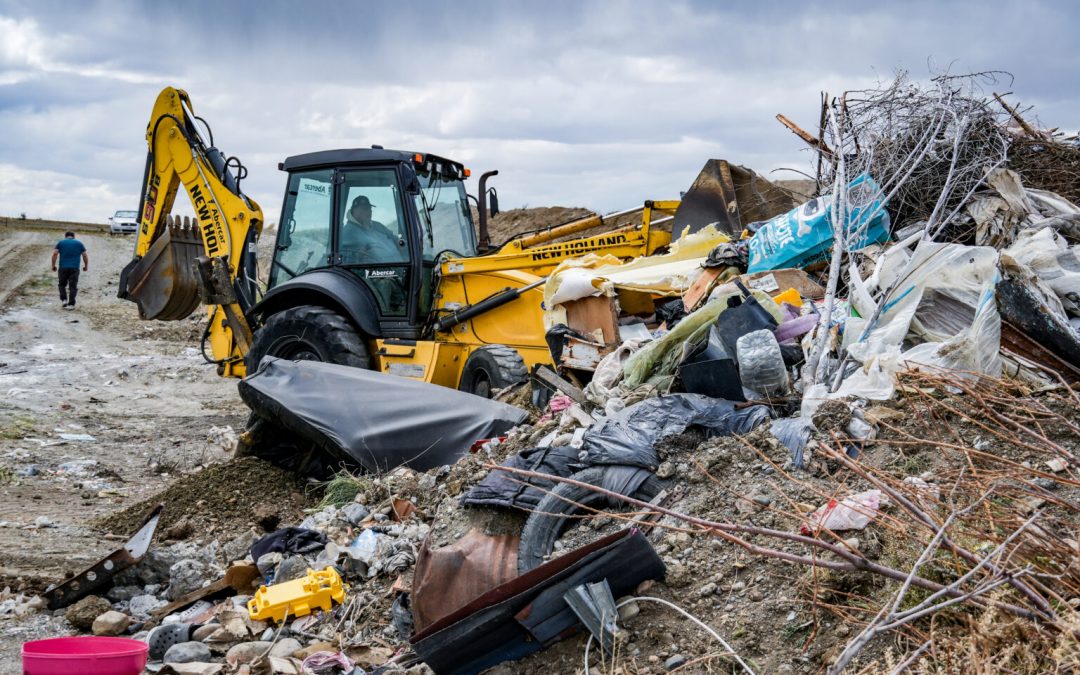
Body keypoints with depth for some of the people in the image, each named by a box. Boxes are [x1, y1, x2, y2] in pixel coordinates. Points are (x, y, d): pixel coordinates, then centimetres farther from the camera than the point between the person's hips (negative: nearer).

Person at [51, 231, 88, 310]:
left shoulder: (60, 242, 10)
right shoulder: (79, 243, 11)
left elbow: (54, 254, -1)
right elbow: (85, 256, 5)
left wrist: (53, 265, 5)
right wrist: (86, 266, 17)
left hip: (63, 268, 0)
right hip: (74, 268, 0)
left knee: (62, 284, 17)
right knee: (73, 286, 1)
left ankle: (64, 300, 4)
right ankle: (71, 304, -5)